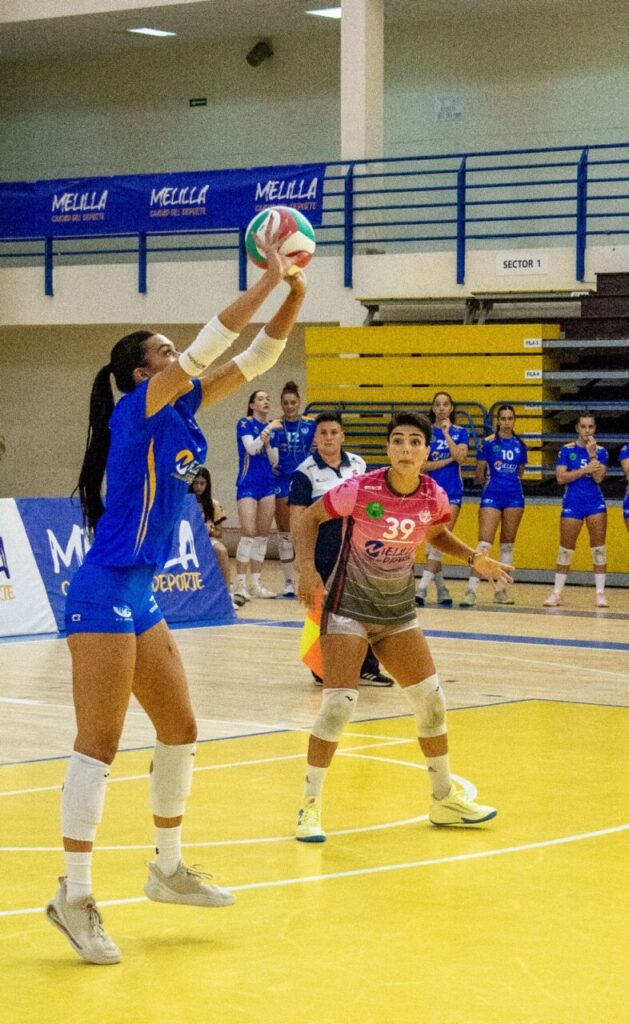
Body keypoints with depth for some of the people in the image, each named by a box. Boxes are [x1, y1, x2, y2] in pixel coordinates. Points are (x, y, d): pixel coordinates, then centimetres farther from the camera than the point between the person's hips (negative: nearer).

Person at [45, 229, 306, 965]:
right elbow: (211, 342, -19)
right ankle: (74, 896, -4)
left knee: (179, 731, 15)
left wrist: (296, 291, -1)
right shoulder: (139, 406, -11)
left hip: (142, 597, 9)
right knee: (98, 744, -8)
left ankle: (168, 869, 28)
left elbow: (255, 357, 10)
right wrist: (270, 275, -15)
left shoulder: (181, 410, 11)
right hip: (104, 593, -9)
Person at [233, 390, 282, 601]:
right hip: (248, 484, -6)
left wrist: (268, 442, -6)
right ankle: (240, 584, -14)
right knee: (249, 532, -15)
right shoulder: (245, 424, -3)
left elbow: (274, 461, 9)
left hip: (268, 484, 6)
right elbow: (251, 448, -19)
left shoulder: (272, 427, 12)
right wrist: (267, 429, -19)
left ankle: (256, 584, 10)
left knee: (263, 534, 5)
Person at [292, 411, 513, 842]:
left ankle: (445, 799, 26)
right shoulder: (360, 490, -21)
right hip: (349, 608, -5)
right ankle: (310, 806, 0)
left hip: (399, 611, 5)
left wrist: (474, 558, -1)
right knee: (339, 704, -15)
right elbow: (309, 519, -8)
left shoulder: (434, 497, -8)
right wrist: (308, 568, -22)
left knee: (432, 700, 7)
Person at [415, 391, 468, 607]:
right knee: (431, 544, 4)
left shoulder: (460, 432, 5)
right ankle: (441, 589, 16)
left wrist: (447, 433, -13)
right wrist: (447, 460, -10)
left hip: (452, 492, -1)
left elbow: (460, 458, -12)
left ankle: (422, 589, -18)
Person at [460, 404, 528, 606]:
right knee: (484, 543, -13)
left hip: (514, 496, 4)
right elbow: (479, 474, 1)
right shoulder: (488, 443, -4)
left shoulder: (520, 445, 8)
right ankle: (471, 590, -16)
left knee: (508, 544, 8)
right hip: (492, 496, -4)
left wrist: (508, 483, 11)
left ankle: (501, 589, 15)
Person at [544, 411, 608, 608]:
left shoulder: (600, 451, 3)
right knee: (566, 549, 2)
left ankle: (600, 592, 5)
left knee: (599, 548, -1)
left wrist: (592, 454, -16)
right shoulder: (567, 449, 0)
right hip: (572, 504, -1)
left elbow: (599, 478, -10)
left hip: (595, 503, 1)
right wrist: (585, 469, -16)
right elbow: (561, 477, -9)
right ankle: (557, 592, 11)